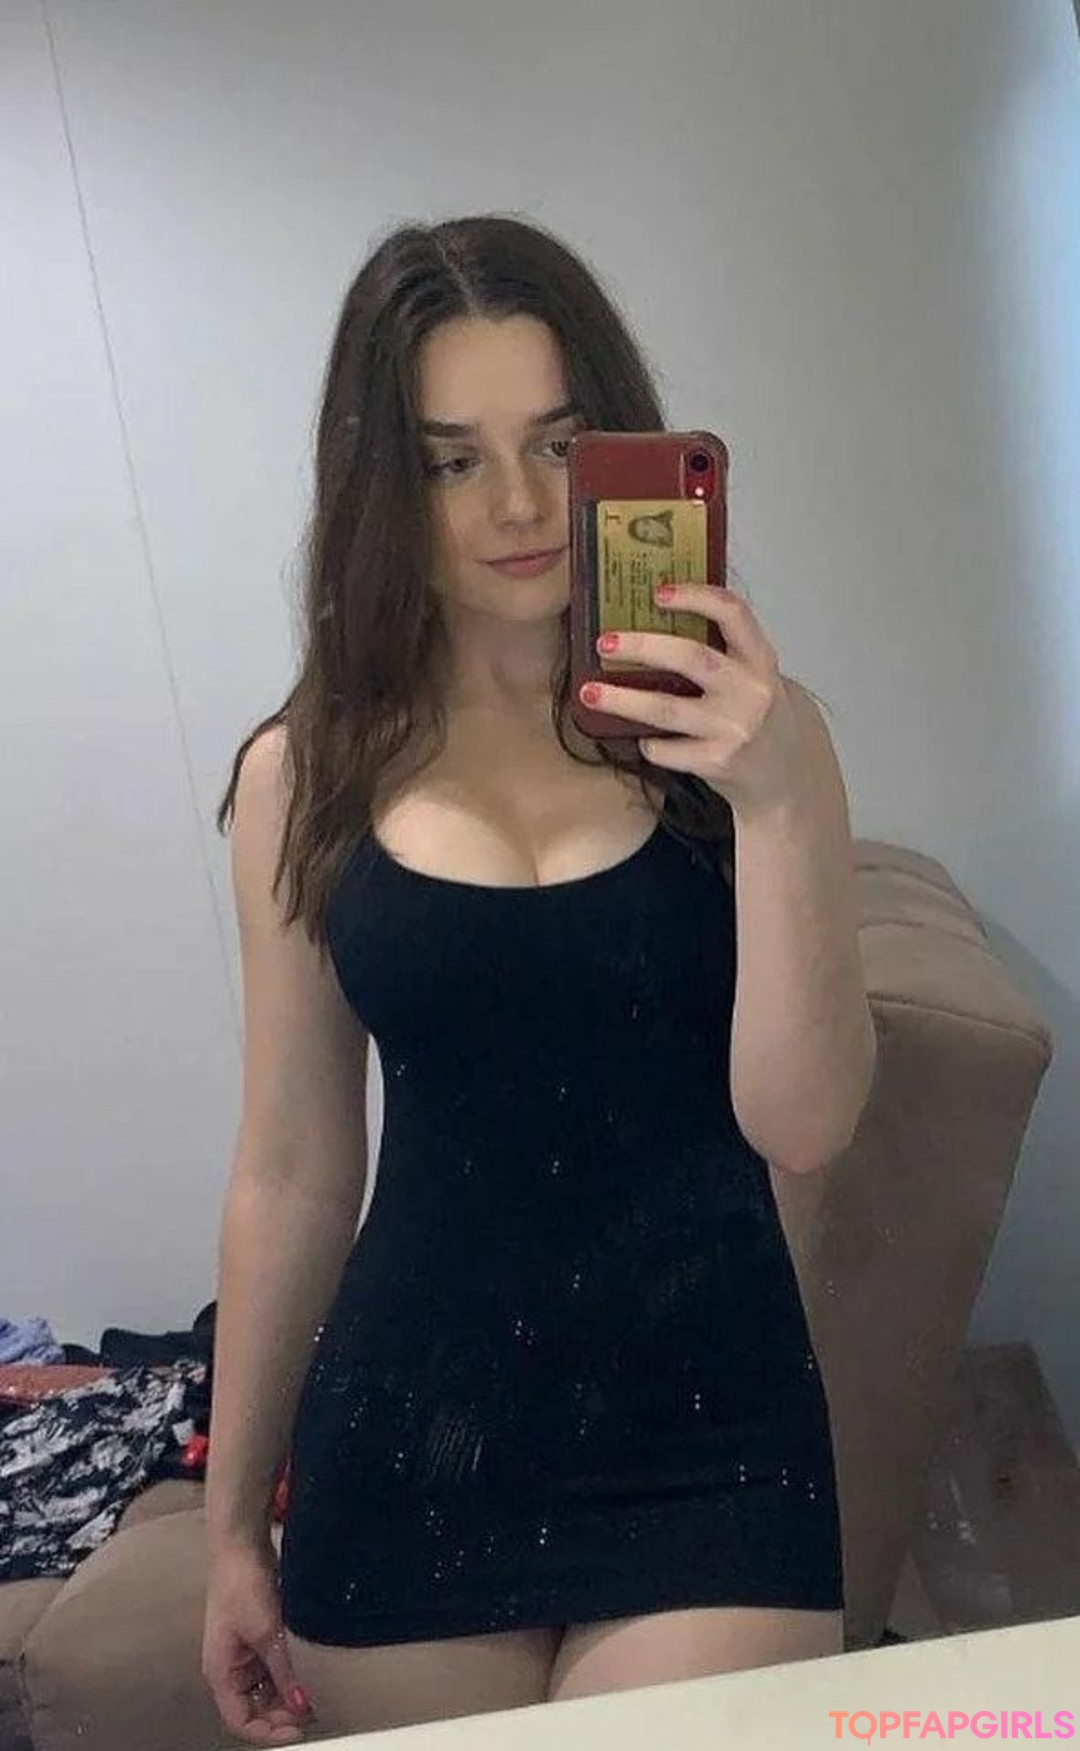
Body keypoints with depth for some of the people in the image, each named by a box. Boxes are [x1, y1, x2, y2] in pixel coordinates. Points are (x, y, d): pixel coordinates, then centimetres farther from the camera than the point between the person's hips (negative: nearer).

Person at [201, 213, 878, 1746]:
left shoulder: (737, 728, -5)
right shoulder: (307, 777, -3)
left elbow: (802, 1127, -11)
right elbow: (289, 1173, 3)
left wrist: (778, 803, -25)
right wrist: (234, 1519, 10)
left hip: (707, 1433, -1)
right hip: (406, 1445, 2)